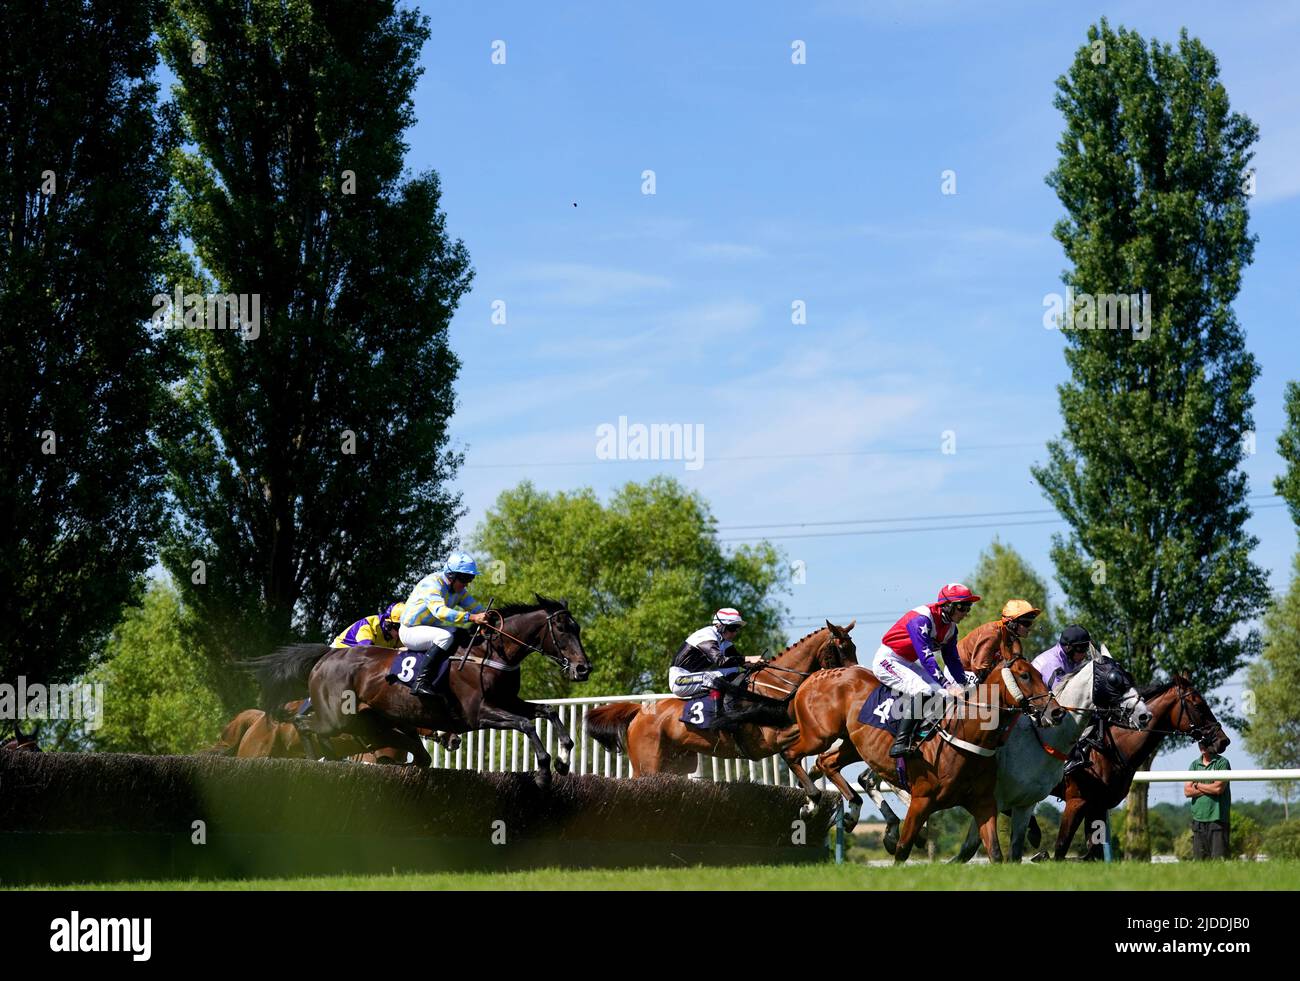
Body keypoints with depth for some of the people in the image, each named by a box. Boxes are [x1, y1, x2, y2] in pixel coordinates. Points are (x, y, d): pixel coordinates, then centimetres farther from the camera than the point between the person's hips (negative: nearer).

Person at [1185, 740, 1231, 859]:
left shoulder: (1222, 762, 0)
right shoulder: (1194, 764, 14)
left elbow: (1219, 788, -12)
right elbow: (1187, 791, 4)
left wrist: (1197, 785, 1)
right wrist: (1209, 789, -6)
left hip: (1217, 819, -5)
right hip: (1198, 819, 5)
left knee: (1218, 860, -8)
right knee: (1199, 860, 4)